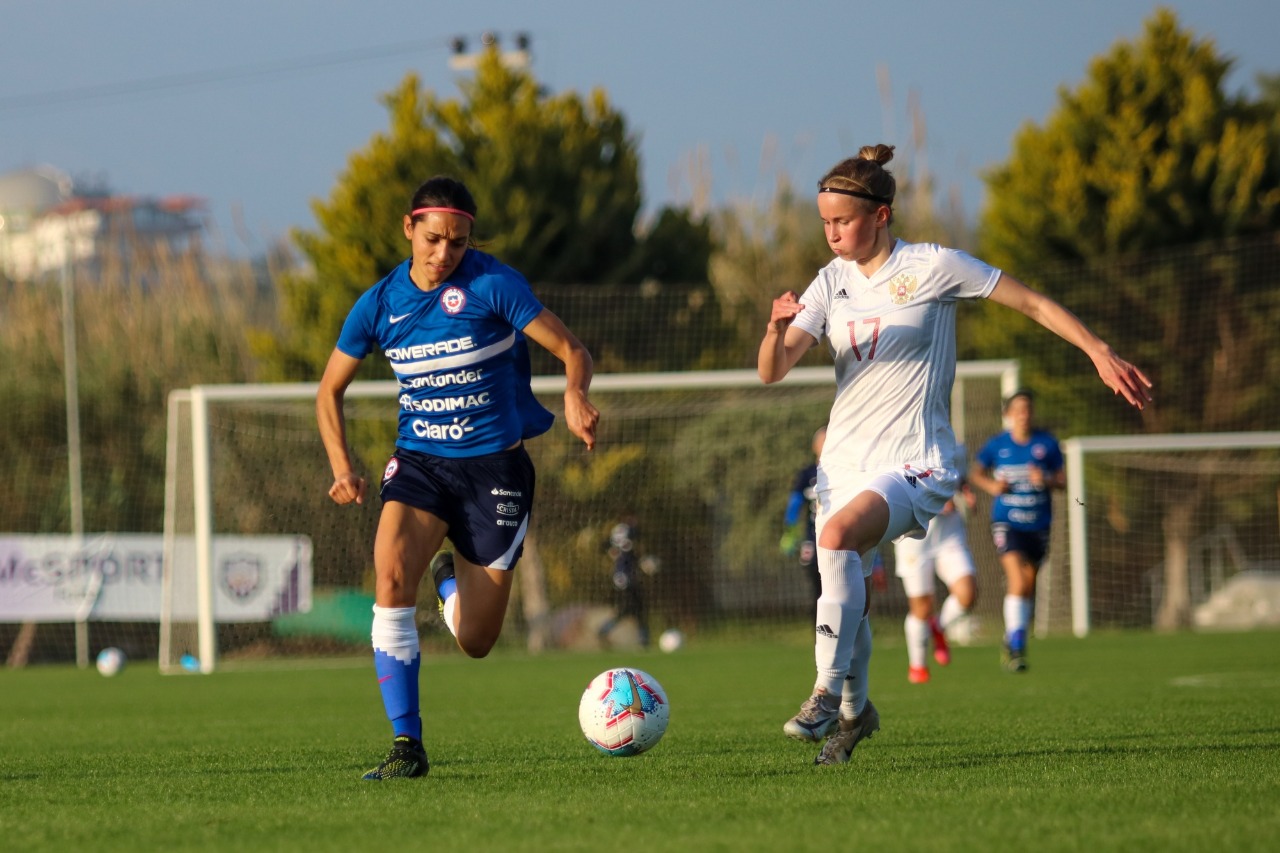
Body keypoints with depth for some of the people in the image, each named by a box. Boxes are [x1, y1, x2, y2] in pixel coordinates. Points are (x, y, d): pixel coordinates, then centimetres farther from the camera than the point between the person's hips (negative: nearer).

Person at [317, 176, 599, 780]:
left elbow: (571, 351, -10)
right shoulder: (380, 304, -1)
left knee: (476, 643, 1)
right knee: (390, 576, -28)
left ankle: (453, 577, 40)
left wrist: (575, 397, -33)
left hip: (495, 465, -2)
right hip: (419, 460, 2)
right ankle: (406, 746, -21)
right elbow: (330, 390, 11)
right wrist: (341, 464, -5)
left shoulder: (493, 285, -11)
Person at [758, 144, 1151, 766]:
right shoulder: (832, 282, 6)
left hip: (913, 463, -6)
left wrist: (1101, 354, -3)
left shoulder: (932, 268, -7)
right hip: (845, 458, 6)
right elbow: (772, 372, 0)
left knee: (837, 535, -32)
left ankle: (829, 691, -28)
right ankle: (854, 710, 34)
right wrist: (777, 328, -22)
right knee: (847, 596, 8)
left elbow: (1031, 303, 0)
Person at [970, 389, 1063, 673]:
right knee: (1018, 582, -20)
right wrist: (992, 486, -8)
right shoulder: (997, 445, -1)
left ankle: (1011, 643, 31)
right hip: (1007, 523, -3)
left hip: (1038, 524, 3)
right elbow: (976, 472, 13)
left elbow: (1062, 480, 4)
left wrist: (1046, 480, -18)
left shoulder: (1047, 443, -1)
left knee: (1028, 586, 11)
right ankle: (1016, 646, -17)